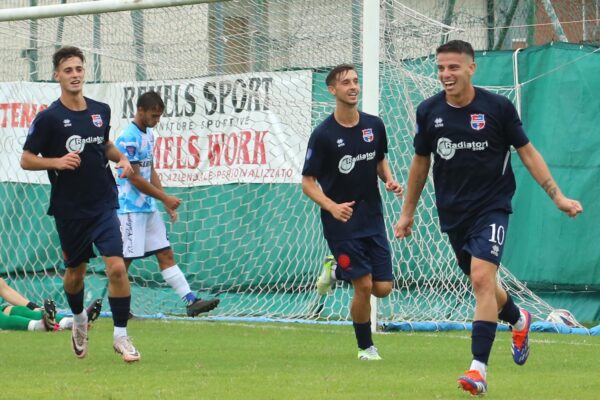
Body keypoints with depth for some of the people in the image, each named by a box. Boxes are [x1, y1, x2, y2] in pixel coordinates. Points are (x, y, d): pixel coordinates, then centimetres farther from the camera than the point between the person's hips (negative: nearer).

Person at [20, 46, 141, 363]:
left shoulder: (101, 111, 4)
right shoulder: (49, 118, -9)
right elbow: (26, 160, -6)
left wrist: (120, 158, 4)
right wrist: (57, 162, -21)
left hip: (103, 205, 2)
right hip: (69, 210, -2)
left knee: (117, 267, -13)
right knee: (75, 271, 14)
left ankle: (121, 336, -4)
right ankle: (78, 319, 43)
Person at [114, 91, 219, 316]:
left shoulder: (148, 135, 13)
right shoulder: (128, 138, -16)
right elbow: (135, 179, -17)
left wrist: (166, 203, 13)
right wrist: (165, 198, -11)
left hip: (149, 208, 9)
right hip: (130, 208, -9)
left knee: (166, 254, 4)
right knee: (125, 259, -4)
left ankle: (190, 301, -1)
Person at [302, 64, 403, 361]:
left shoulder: (374, 125, 2)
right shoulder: (323, 134, -13)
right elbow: (307, 182, -9)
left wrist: (389, 181, -2)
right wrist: (332, 207, -25)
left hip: (372, 218, 5)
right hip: (340, 222, -5)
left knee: (383, 288, 0)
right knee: (364, 286, -10)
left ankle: (336, 269, 28)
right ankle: (365, 347, 13)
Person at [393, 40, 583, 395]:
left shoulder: (498, 107, -10)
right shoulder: (429, 111, -2)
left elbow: (527, 152, 1)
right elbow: (421, 162, 12)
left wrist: (557, 195, -4)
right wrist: (408, 212, 17)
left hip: (491, 206, -4)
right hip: (453, 214, 4)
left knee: (482, 278, -20)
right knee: (482, 283, 14)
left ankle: (479, 369, -21)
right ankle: (518, 321, 47)